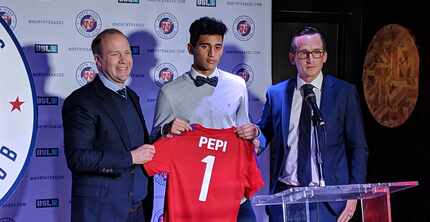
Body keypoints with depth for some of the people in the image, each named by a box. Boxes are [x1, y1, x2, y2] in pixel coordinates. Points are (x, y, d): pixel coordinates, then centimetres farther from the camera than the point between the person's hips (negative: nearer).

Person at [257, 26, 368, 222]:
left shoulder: (344, 92, 1)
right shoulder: (276, 94, 6)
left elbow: (358, 148, 1)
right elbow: (264, 132, 13)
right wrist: (256, 139, -10)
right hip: (284, 195, 2)